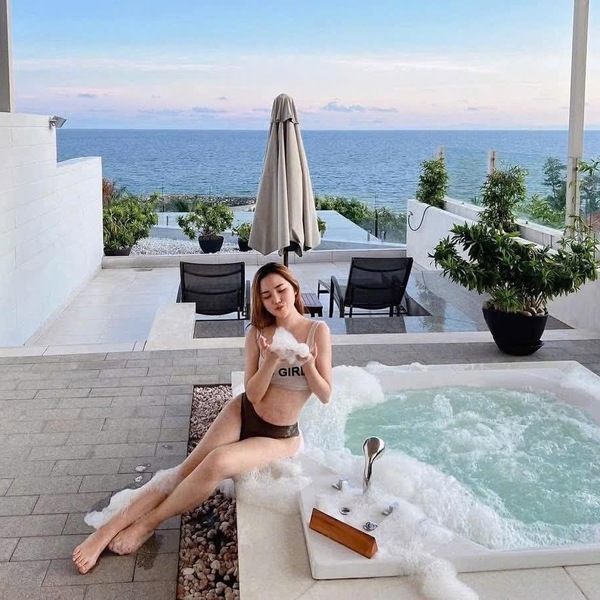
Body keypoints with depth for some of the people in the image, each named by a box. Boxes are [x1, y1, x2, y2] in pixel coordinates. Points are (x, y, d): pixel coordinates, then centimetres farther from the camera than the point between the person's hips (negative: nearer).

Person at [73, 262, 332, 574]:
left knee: (216, 463, -28)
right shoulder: (258, 332, -3)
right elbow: (253, 395, -8)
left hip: (279, 437, -3)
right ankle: (110, 527, -10)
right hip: (242, 414, 3)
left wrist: (308, 363, -28)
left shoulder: (318, 331, -10)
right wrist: (272, 359, -25)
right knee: (186, 470, -15)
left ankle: (147, 524, -11)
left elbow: (325, 395, -9)